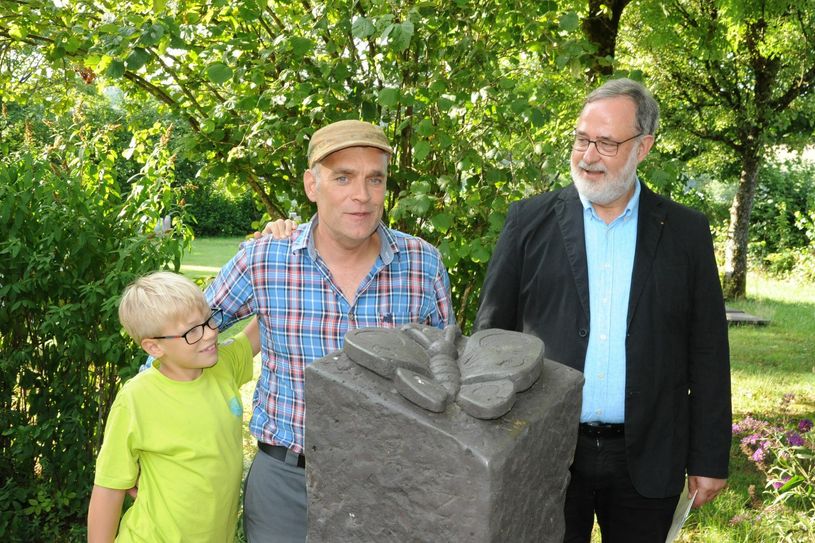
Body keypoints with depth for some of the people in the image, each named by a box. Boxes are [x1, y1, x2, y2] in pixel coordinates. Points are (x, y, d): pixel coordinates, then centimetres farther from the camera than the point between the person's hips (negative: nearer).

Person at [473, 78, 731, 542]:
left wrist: (709, 459, 2)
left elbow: (708, 352, 3)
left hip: (647, 460, 1)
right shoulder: (530, 221, 0)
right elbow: (493, 333, 3)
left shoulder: (686, 232, 2)